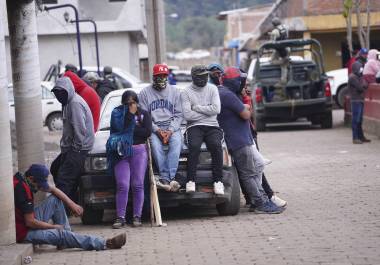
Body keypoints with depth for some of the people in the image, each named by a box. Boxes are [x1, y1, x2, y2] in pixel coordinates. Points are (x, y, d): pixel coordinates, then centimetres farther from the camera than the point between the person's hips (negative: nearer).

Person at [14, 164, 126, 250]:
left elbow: (53, 189, 11)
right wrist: (53, 226, -12)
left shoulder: (24, 180, 2)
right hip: (23, 232, -10)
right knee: (61, 234, -19)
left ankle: (65, 241, 5)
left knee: (55, 199, 8)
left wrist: (71, 204, -1)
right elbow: (30, 222, -26)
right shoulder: (23, 189, -27)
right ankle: (106, 244, -18)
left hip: (29, 221, 10)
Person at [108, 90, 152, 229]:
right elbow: (120, 129, -9)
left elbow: (147, 132, -2)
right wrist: (130, 114, -8)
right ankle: (120, 217, -7)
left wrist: (129, 130, -4)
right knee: (122, 185, -8)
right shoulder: (117, 113, 8)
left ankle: (137, 216, 2)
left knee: (138, 185, -2)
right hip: (121, 151, -1)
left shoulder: (144, 114, 12)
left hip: (139, 151, 1)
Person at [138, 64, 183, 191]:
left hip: (172, 127, 1)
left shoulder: (175, 91, 12)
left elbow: (178, 115, 7)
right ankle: (167, 179, -37)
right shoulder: (145, 93, 7)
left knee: (176, 142, -32)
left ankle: (166, 179, -39)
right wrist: (157, 130, -12)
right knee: (155, 145, -33)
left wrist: (170, 130, -10)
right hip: (153, 128, -1)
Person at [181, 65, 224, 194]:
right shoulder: (186, 92, 4)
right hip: (194, 126, -1)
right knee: (194, 146, -32)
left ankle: (218, 181, -25)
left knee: (216, 145, -30)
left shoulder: (212, 89, 11)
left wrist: (196, 107, -4)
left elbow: (216, 109, -3)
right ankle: (191, 181, -29)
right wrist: (207, 111, -3)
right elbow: (187, 115, -8)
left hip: (212, 126, 1)